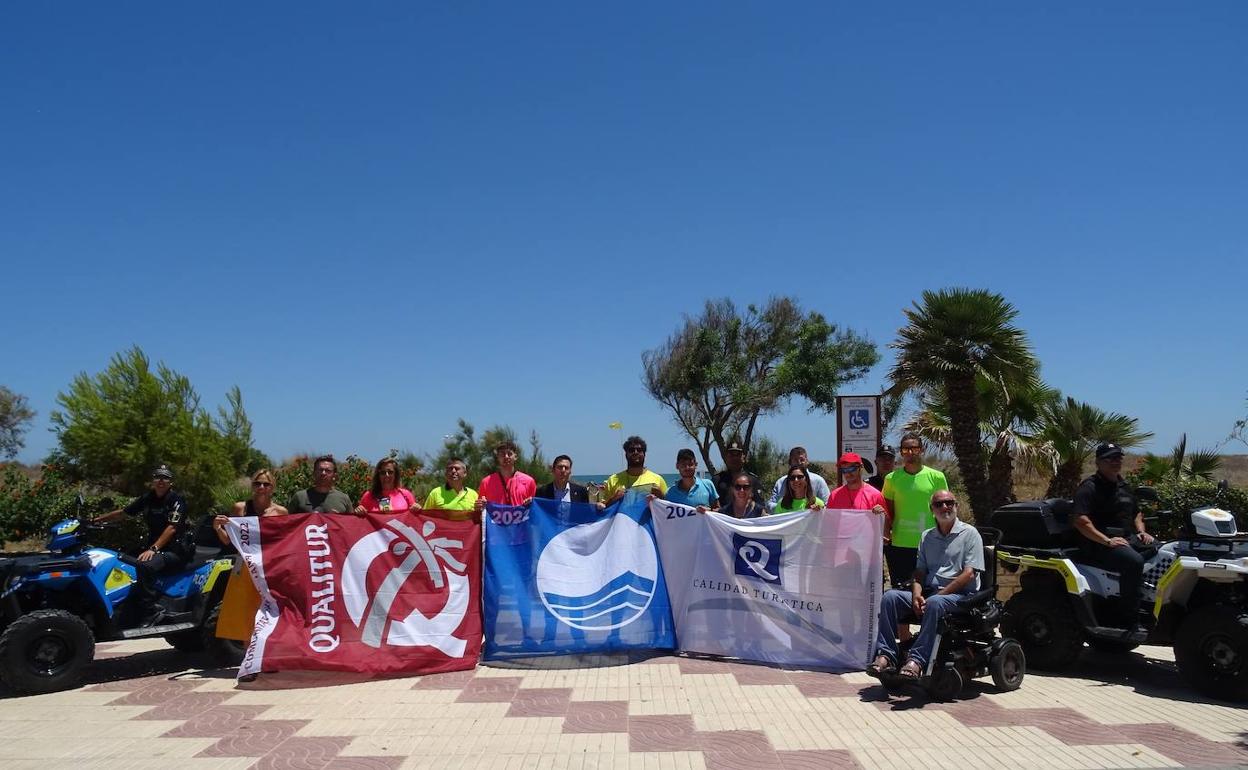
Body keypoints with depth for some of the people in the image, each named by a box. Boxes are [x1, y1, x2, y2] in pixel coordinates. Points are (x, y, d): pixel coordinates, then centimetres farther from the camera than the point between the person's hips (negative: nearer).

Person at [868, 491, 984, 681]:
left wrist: (940, 594, -14)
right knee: (890, 597, -18)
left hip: (960, 594, -5)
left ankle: (916, 660, -40)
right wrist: (917, 594, -6)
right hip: (930, 592, 6)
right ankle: (885, 655, -25)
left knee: (934, 603, -38)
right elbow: (919, 572, 16)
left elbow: (969, 574, -8)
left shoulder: (969, 533, 2)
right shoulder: (927, 536, 19)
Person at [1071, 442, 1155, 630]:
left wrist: (1141, 532, 13)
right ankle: (1128, 620, -28)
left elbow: (1136, 513, 34)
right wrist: (1107, 541, -24)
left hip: (1128, 538, 9)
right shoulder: (1089, 487, -8)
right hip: (1098, 544, -9)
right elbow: (1081, 521, -19)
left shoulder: (1123, 487, 21)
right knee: (1134, 561, -33)